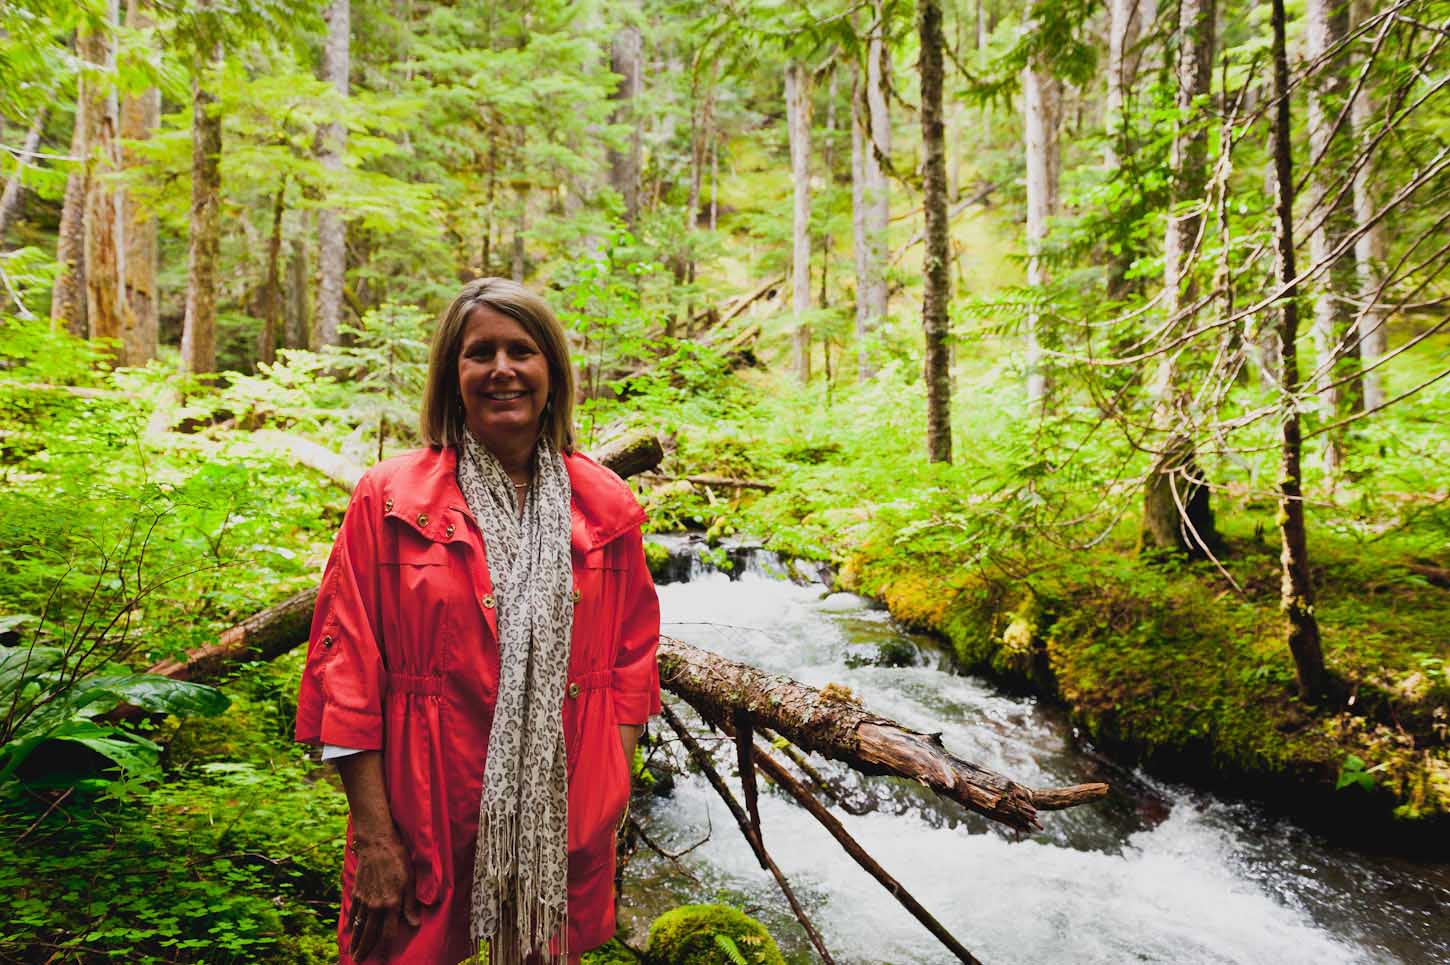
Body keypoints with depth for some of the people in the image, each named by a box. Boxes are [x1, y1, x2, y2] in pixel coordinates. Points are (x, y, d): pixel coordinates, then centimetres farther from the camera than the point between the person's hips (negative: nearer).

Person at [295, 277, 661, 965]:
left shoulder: (605, 507, 1)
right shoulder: (389, 499, -6)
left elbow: (632, 657, 6)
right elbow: (347, 671, -7)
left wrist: (612, 800, 3)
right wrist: (373, 835, -9)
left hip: (566, 825, 2)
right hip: (425, 824, -2)